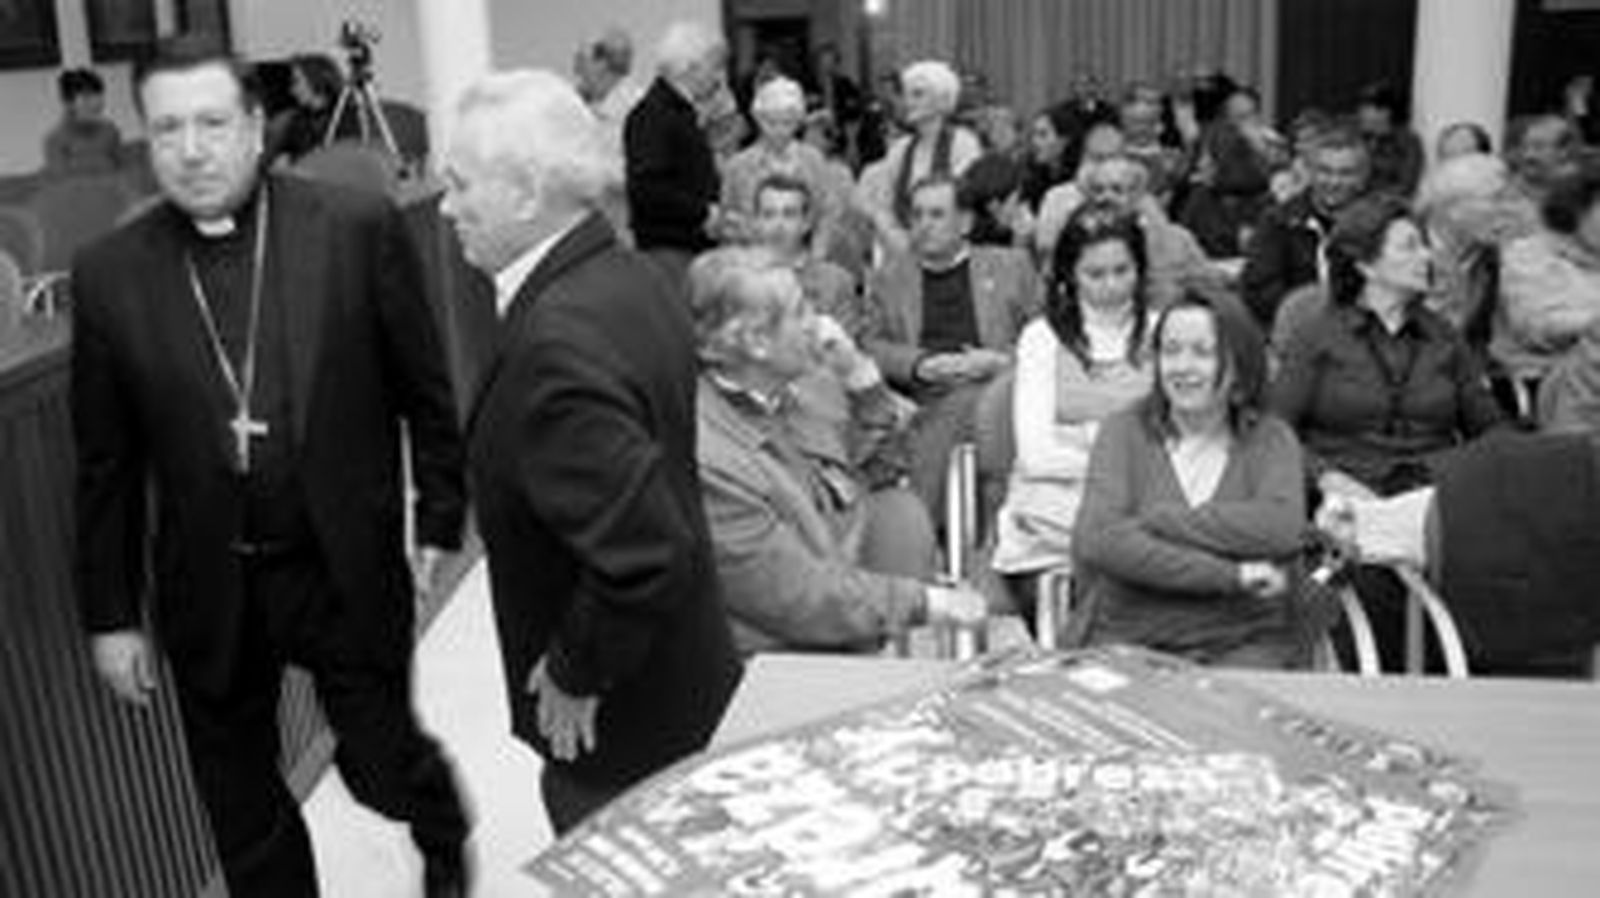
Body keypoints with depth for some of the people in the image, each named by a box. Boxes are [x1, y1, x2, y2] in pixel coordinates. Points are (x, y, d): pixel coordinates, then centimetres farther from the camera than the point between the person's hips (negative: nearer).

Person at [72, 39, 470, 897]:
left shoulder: (359, 228, -9)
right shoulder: (108, 274, -3)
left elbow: (425, 388, -1)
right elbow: (105, 463, 3)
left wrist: (439, 519, 1)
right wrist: (110, 614, 5)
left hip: (348, 568, -2)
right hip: (209, 591, 2)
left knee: (380, 765, 10)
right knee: (241, 808, 15)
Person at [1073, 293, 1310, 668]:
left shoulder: (1271, 439, 8)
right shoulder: (1125, 431, 6)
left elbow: (1282, 528, -13)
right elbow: (1095, 541, -11)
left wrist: (1154, 520, -12)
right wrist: (1231, 575, -14)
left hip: (1248, 641, 0)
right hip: (1133, 640, 0)